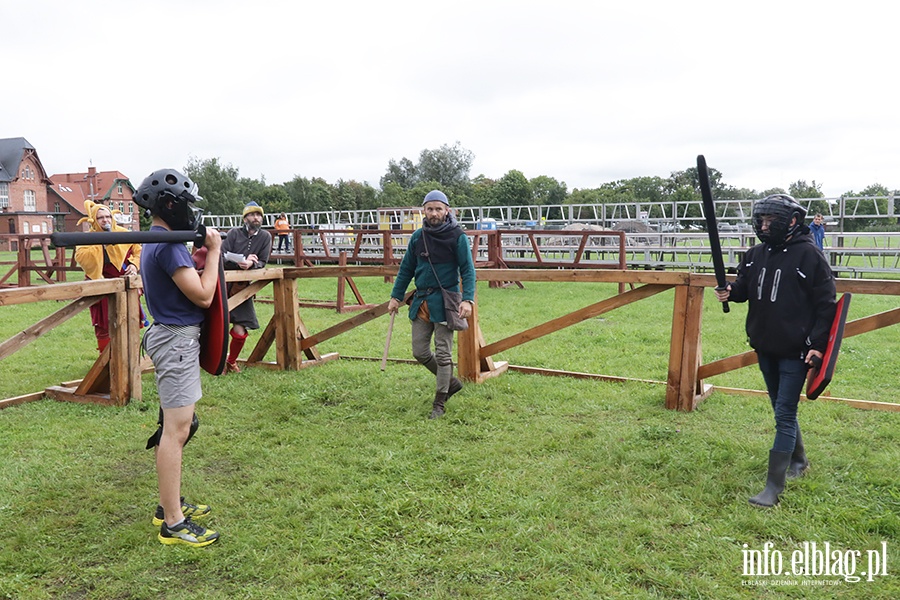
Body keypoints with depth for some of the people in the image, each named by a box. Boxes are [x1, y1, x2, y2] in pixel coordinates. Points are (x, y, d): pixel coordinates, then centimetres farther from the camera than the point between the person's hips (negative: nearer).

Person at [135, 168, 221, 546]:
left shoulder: (155, 243, 14)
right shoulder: (168, 246, -18)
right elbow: (202, 296, -19)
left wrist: (203, 253, 6)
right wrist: (214, 252, -9)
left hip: (175, 338, 11)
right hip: (177, 340, -11)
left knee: (178, 427, 17)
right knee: (177, 430, -8)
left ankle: (169, 505, 27)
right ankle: (173, 524, -3)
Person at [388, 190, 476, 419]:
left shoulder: (457, 236, -6)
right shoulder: (418, 236, 6)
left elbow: (468, 270, -8)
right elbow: (406, 268, 14)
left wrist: (468, 299, -21)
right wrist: (396, 296, 11)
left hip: (444, 301, -5)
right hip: (421, 301, 5)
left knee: (443, 354, 0)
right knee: (420, 352, 7)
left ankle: (439, 404, 12)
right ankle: (451, 382, 30)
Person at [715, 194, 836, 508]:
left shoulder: (809, 255, -13)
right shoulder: (756, 255, 4)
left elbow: (826, 304, -11)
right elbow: (744, 287, 13)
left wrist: (817, 345, -16)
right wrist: (731, 291, -11)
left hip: (795, 352, -6)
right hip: (765, 349, 7)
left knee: (784, 415, -5)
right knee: (782, 409, 20)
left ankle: (774, 487, 0)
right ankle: (798, 460, 42)